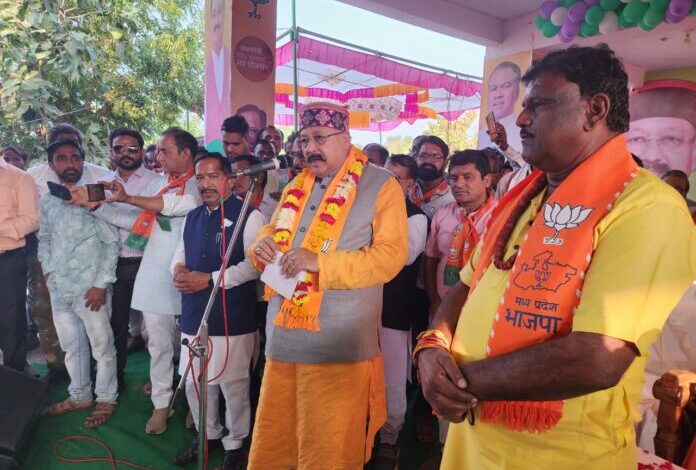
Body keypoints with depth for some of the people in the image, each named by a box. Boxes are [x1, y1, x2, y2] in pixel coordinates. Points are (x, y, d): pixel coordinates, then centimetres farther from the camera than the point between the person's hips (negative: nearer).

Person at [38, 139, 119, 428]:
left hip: (90, 288, -5)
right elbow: (43, 238, 18)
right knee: (71, 346, 18)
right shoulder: (47, 201, 8)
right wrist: (49, 271, 7)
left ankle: (106, 399, 23)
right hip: (59, 288, 5)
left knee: (102, 347, 5)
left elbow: (112, 243, -9)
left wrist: (102, 284, -13)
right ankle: (80, 396, 35)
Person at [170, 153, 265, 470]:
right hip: (194, 316, 7)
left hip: (233, 320, -6)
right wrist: (178, 269, -3)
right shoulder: (192, 217, 14)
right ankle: (207, 435, 42)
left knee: (233, 385, 7)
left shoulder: (248, 215, -10)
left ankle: (235, 443, 30)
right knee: (193, 383, 18)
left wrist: (210, 280, -20)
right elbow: (180, 253, 21)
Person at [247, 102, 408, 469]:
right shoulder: (296, 186, 16)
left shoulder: (381, 185, -4)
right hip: (283, 340, 6)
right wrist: (262, 244, -4)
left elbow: (391, 255, -12)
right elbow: (271, 230, 21)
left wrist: (322, 263, -22)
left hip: (338, 347, -5)